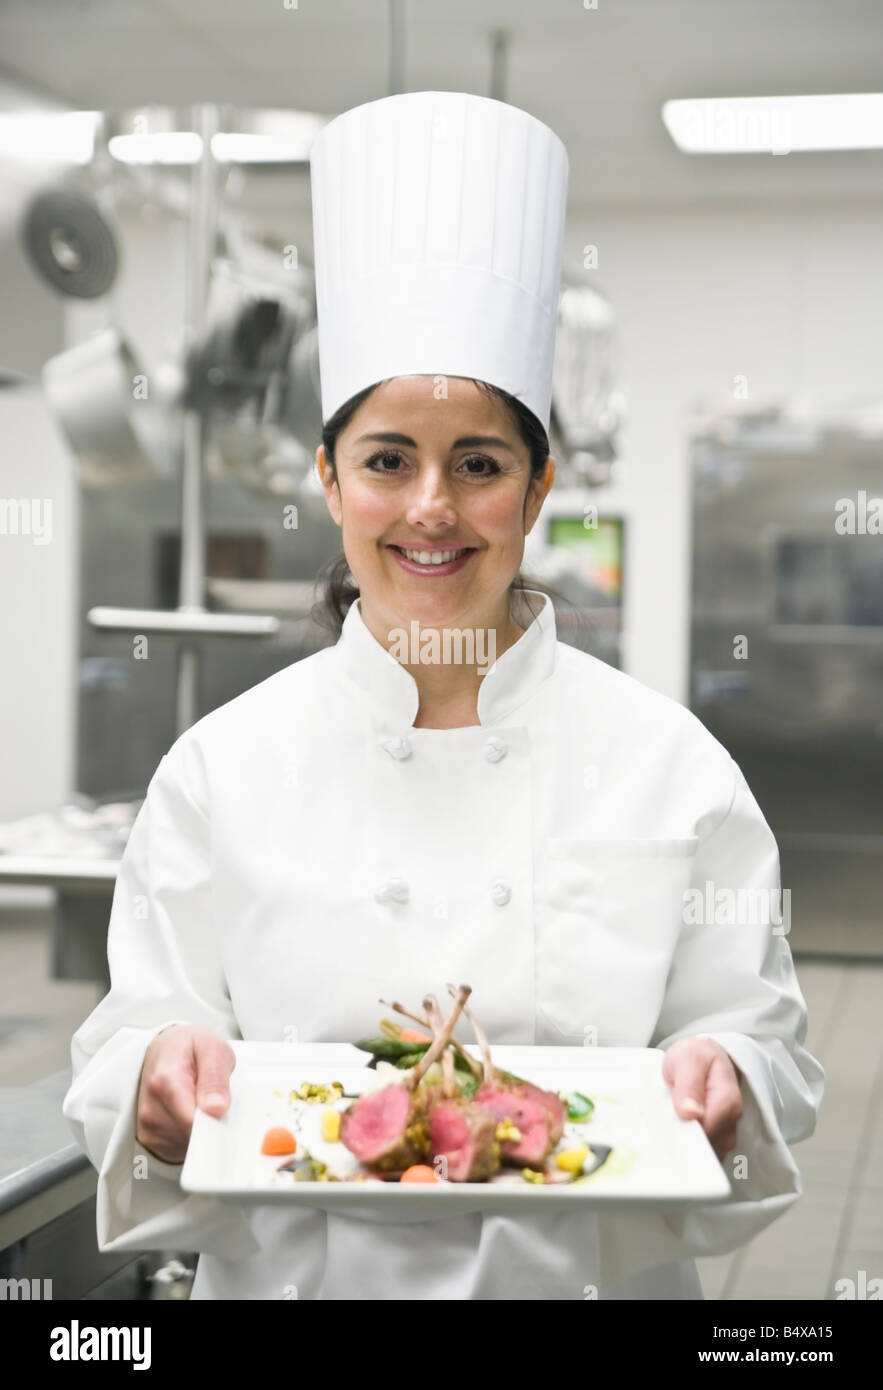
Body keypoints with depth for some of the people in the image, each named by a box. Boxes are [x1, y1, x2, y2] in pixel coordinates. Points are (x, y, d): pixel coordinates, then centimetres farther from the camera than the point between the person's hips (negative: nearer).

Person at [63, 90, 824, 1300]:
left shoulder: (667, 762, -6)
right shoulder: (223, 769, -6)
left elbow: (762, 1030, -2)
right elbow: (134, 1035, -3)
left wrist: (725, 1078, -23)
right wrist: (163, 1075, -24)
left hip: (590, 1271, 0)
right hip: (297, 1271, 1)